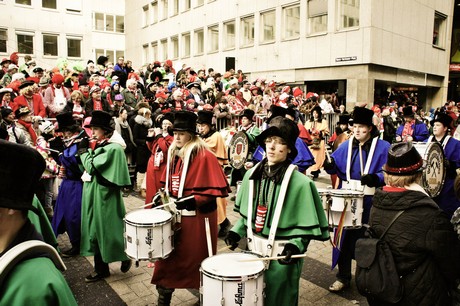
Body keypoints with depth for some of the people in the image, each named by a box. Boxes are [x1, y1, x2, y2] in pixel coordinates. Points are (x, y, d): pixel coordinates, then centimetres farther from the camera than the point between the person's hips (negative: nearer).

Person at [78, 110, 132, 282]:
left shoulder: (112, 149, -15)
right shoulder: (97, 147, 10)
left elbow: (92, 167, -21)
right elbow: (86, 169, 12)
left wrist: (83, 150, -8)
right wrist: (86, 150, 2)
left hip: (104, 197, -8)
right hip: (92, 196, 8)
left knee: (107, 229, 3)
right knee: (96, 230, 13)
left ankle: (125, 256, 27)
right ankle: (101, 268, 25)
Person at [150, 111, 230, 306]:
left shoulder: (204, 156, -15)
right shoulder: (174, 154, 8)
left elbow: (215, 188, -18)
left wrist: (193, 201, -25)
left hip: (198, 217, -6)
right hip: (175, 214, 7)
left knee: (197, 260, 9)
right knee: (169, 258, 12)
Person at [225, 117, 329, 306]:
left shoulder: (300, 183, -17)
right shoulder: (252, 174, -1)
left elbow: (307, 224, -12)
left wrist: (295, 244, -27)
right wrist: (237, 231, -2)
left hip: (282, 256, -5)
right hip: (253, 250, 5)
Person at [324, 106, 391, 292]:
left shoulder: (383, 148, -3)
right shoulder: (346, 146, 8)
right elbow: (335, 163, 7)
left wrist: (376, 178, -25)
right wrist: (330, 165, -15)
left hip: (369, 201, -3)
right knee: (345, 237, 8)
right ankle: (343, 277, 23)